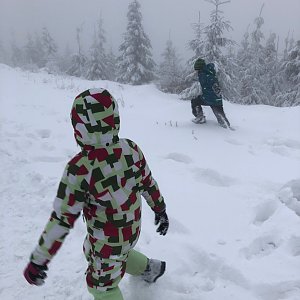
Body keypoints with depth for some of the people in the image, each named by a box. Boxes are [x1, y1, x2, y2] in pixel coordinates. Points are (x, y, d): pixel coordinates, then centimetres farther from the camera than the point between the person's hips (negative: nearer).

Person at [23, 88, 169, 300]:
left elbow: (62, 219, -25)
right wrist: (160, 209, 16)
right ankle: (149, 268, 49)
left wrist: (39, 260, -12)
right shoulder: (131, 148, -15)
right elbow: (149, 183, -1)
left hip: (108, 240, -6)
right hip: (133, 229, 6)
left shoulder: (80, 169, -32)